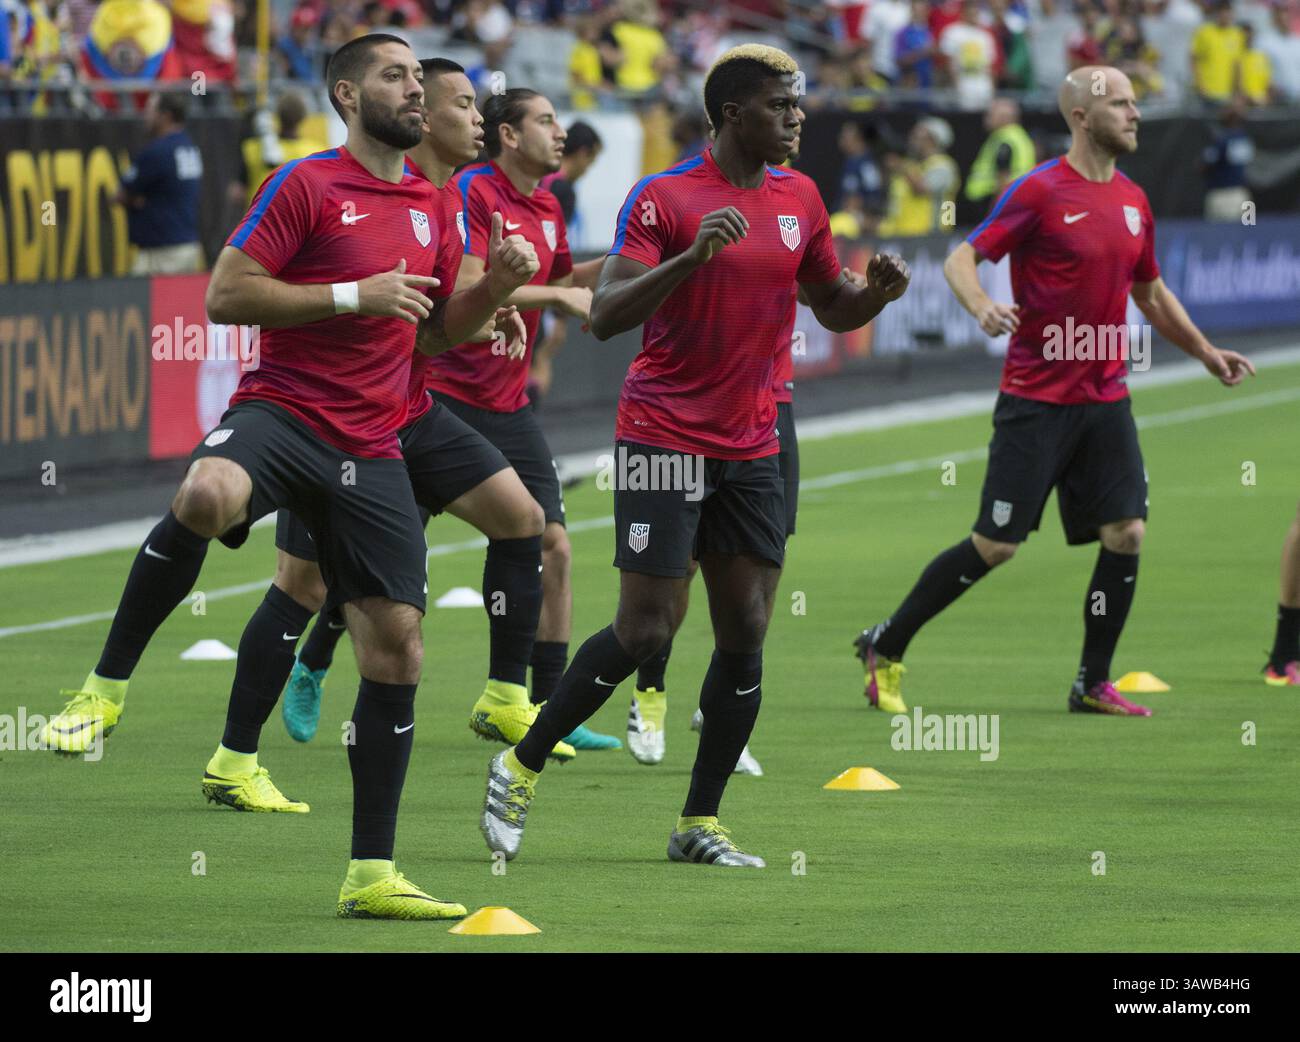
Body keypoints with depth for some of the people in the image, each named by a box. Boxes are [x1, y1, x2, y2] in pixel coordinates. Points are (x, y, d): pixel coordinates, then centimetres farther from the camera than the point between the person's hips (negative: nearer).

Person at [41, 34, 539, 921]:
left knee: (397, 646, 1)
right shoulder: (307, 185, -2)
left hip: (371, 448, 6)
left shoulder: (427, 207, 17)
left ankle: (371, 875, 10)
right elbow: (226, 295, -9)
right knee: (206, 496, -40)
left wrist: (495, 288, 6)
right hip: (284, 409, -6)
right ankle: (106, 689, -22)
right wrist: (354, 295, -13)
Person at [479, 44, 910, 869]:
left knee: (746, 635, 1)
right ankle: (521, 768, 9)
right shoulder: (665, 198, -11)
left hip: (752, 450, 6)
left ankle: (701, 823, 9)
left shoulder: (799, 199, 9)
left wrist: (881, 291, -2)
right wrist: (693, 255, -31)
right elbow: (606, 317, -19)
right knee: (645, 631, -8)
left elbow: (834, 309, 21)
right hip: (665, 439, -6)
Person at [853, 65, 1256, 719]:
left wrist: (1208, 354, 22)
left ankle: (1093, 684, 8)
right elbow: (961, 258, -12)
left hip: (1106, 398, 6)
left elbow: (1151, 294, 24)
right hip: (1036, 398, -6)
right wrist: (981, 306, -32)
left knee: (1126, 534, -4)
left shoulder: (1132, 201, 10)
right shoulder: (1039, 191, -10)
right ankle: (885, 649, 11)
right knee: (996, 545, -5)